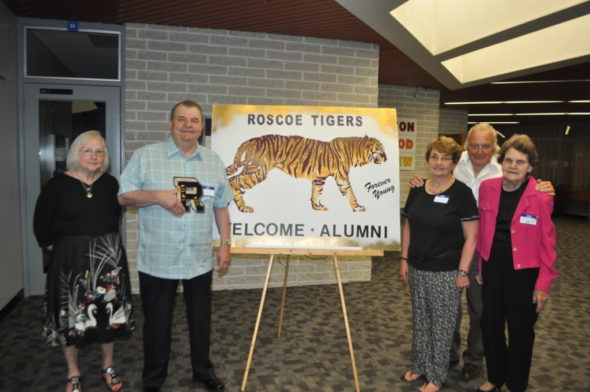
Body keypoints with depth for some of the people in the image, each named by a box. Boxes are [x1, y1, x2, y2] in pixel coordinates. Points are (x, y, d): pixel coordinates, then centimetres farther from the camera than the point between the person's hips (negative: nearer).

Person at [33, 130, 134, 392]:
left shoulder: (110, 183, 1)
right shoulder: (57, 185, -7)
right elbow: (41, 223, 1)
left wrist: (105, 242, 9)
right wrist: (52, 247, -2)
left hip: (108, 256, 2)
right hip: (70, 258, -2)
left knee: (109, 312, 10)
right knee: (71, 315, 8)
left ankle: (108, 368, 29)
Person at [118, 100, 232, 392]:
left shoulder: (214, 161, 7)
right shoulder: (145, 156, -4)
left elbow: (221, 207, 10)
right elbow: (124, 196, -5)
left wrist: (226, 243, 5)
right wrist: (158, 196, -20)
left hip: (200, 260, 3)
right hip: (157, 260, -2)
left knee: (201, 319, 16)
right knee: (157, 321, 12)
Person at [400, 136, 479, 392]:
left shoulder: (461, 193, -11)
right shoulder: (417, 190, 4)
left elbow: (471, 236, -11)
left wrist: (463, 272, -13)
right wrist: (404, 259, 7)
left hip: (446, 273, -5)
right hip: (417, 269, 5)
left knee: (441, 325, 8)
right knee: (420, 320, 17)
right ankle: (419, 366, 35)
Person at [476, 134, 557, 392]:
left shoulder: (541, 197, -13)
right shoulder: (487, 188, -2)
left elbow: (547, 244, -9)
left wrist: (543, 284, -10)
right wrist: (479, 263, 9)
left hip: (524, 273, -4)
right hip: (492, 269, 4)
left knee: (520, 332, 12)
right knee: (490, 326, 16)